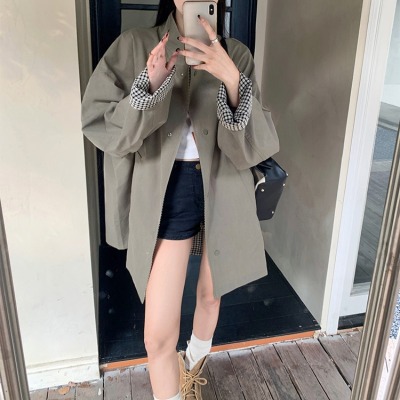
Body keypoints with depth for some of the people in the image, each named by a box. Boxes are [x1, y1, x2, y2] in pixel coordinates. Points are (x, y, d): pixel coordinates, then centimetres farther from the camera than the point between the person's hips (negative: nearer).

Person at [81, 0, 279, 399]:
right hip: (167, 192, -2)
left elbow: (256, 143, -11)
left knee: (210, 293, 23)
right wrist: (149, 86, -25)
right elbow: (101, 127, -9)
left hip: (224, 190, 3)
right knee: (159, 335, -3)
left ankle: (193, 364, 56)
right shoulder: (135, 45, -4)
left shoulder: (235, 55, -1)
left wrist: (231, 80, -27)